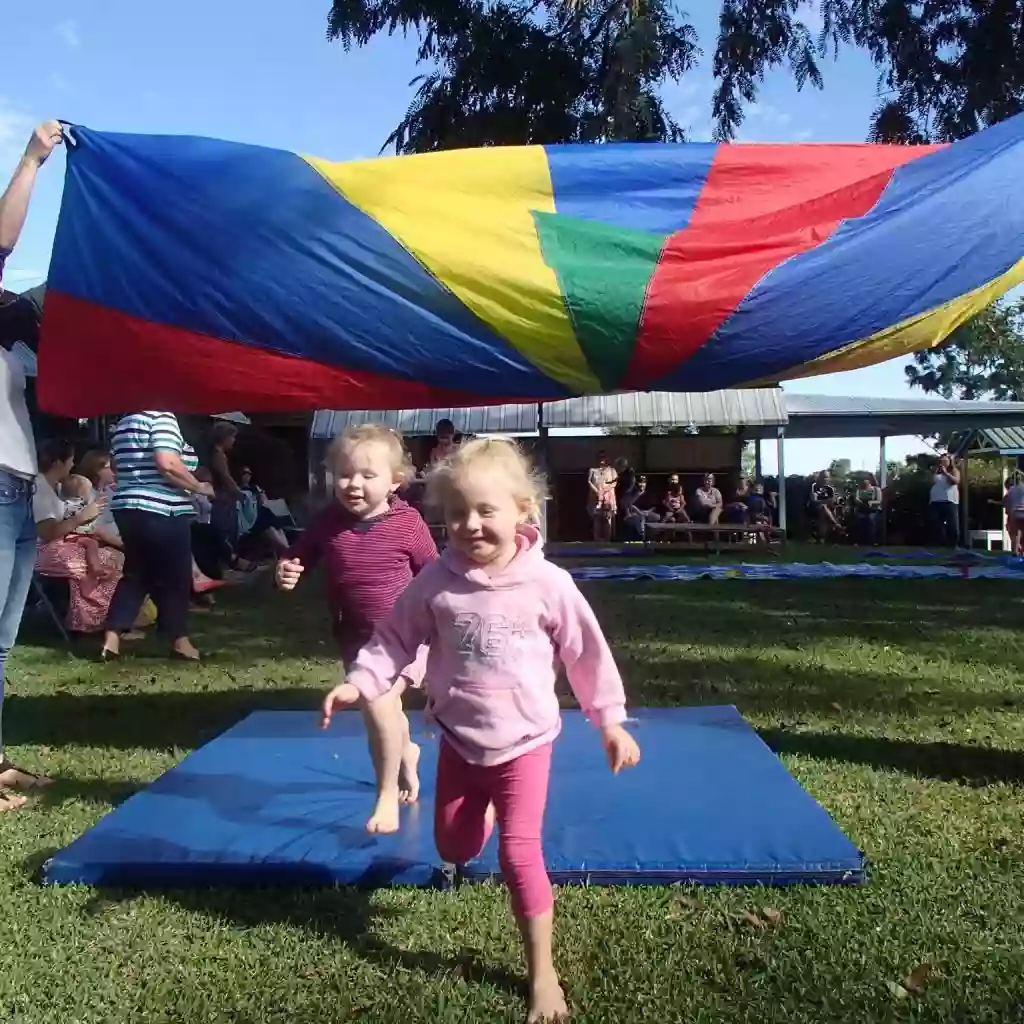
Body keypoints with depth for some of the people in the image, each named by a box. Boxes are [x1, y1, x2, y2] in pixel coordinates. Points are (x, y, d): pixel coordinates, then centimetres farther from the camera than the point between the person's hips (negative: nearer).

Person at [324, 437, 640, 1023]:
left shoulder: (547, 584, -16)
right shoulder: (436, 582, -12)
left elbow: (588, 655, -6)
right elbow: (395, 640, 0)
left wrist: (611, 722, -2)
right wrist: (359, 684, -13)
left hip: (524, 743, -3)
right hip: (458, 743, 3)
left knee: (520, 851, -9)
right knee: (455, 849, 16)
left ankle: (543, 973, 12)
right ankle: (484, 812, 54)